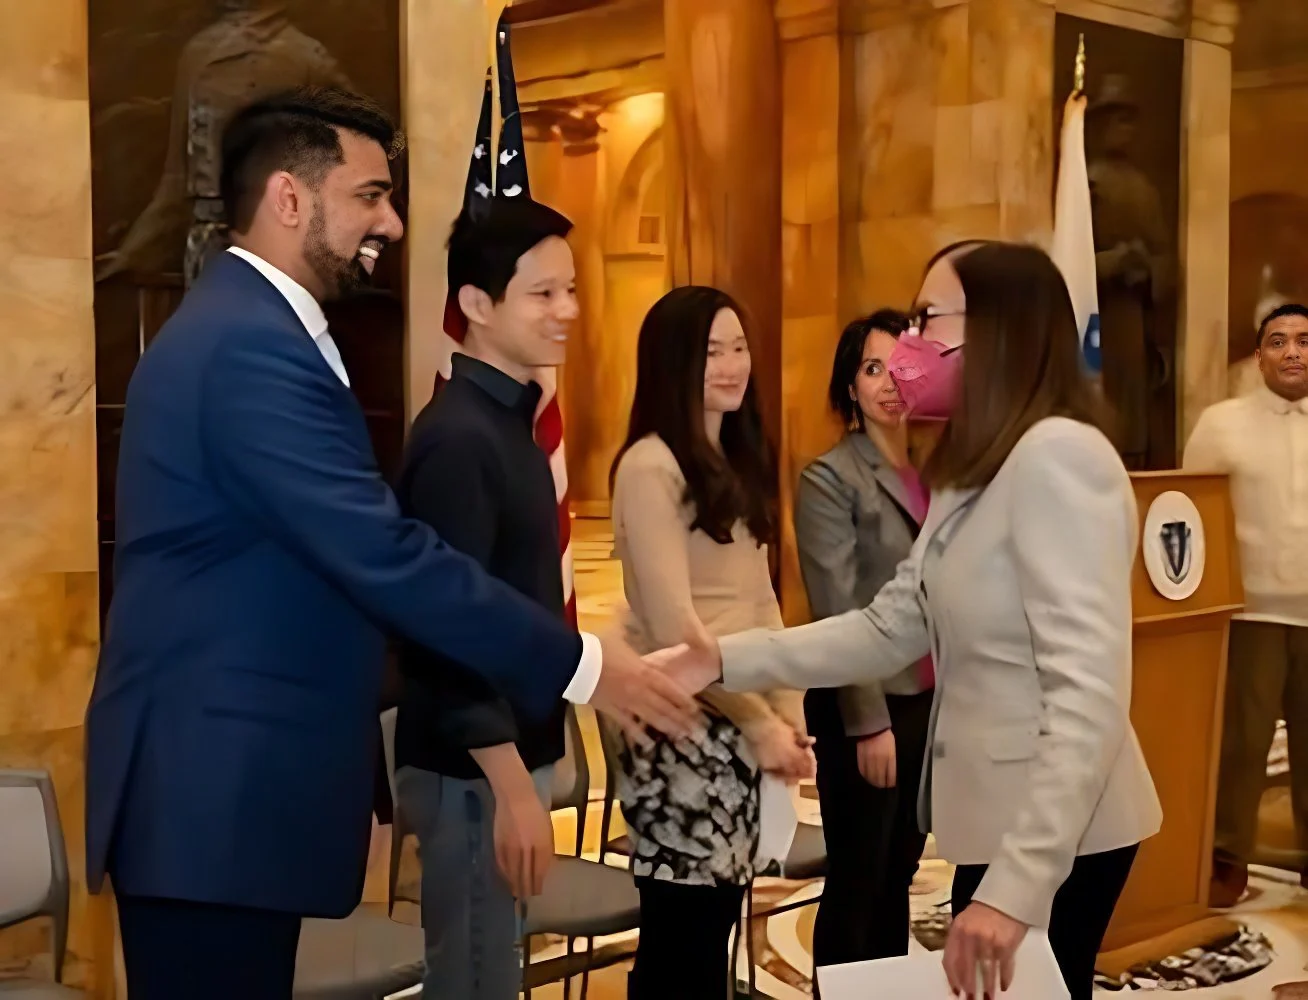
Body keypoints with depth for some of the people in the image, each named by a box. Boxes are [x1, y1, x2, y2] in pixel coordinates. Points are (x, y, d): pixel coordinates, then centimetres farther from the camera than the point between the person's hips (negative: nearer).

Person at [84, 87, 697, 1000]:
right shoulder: (252, 347, -19)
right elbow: (384, 557, -25)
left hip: (225, 775, 10)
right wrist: (578, 664, -18)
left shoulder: (243, 327, 15)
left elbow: (344, 551, 18)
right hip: (216, 790, -10)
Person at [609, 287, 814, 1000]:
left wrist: (789, 712, 3)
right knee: (682, 930, -2)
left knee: (718, 918, 12)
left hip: (742, 723, 8)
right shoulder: (650, 466, -12)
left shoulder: (739, 461, 13)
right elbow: (672, 624, -16)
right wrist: (758, 721, -10)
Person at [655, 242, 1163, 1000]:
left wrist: (1016, 883, -29)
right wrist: (728, 661, 1)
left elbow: (1091, 692, -26)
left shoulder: (1059, 456, -19)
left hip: (1058, 837, -9)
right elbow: (888, 630, 10)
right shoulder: (973, 475, 14)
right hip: (998, 821, 9)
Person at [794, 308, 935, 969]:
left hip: (931, 700, 6)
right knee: (857, 880, 4)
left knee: (899, 873, 15)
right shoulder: (829, 479, -8)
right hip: (866, 707, -6)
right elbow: (838, 614, -12)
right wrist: (869, 721, -14)